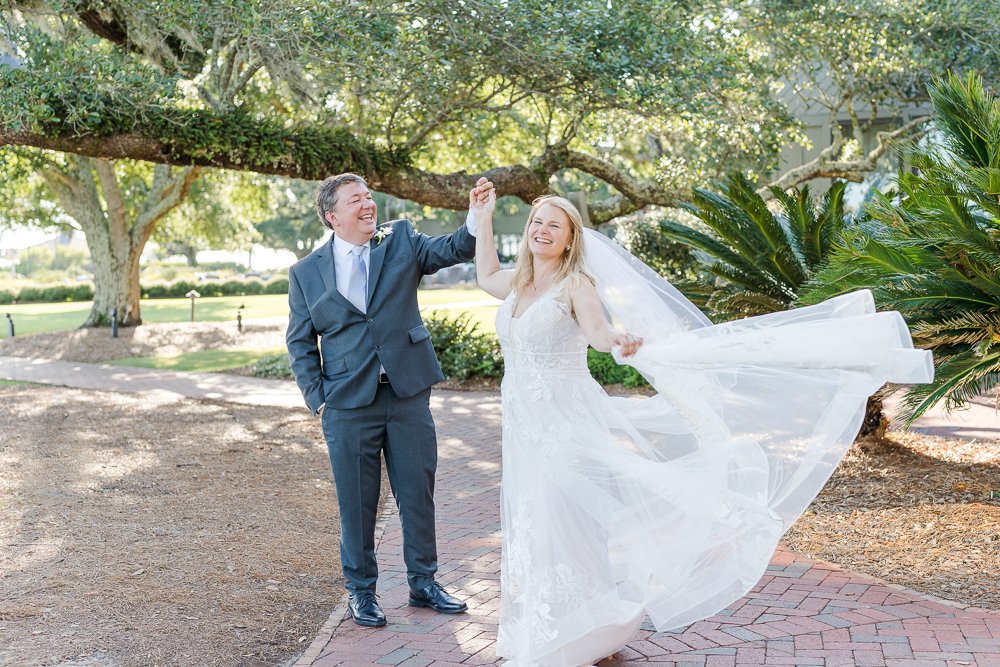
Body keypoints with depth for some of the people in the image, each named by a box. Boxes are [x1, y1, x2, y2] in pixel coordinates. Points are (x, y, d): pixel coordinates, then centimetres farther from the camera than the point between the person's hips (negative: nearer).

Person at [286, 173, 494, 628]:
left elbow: (452, 249, -10)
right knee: (357, 502, 8)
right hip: (349, 405, -1)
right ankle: (361, 590, 25)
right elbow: (300, 342, 7)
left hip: (408, 395, 1)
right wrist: (317, 399, -1)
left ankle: (423, 582, 26)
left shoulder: (400, 241, 5)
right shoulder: (306, 273, 3)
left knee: (418, 491, 10)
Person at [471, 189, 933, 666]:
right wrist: (482, 218, 27)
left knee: (565, 531, -4)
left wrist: (620, 341, -49)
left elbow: (599, 332, -26)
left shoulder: (576, 283, -9)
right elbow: (485, 276, 31)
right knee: (536, 532, 14)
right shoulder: (518, 284, 12)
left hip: (567, 424, -7)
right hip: (525, 430, 7)